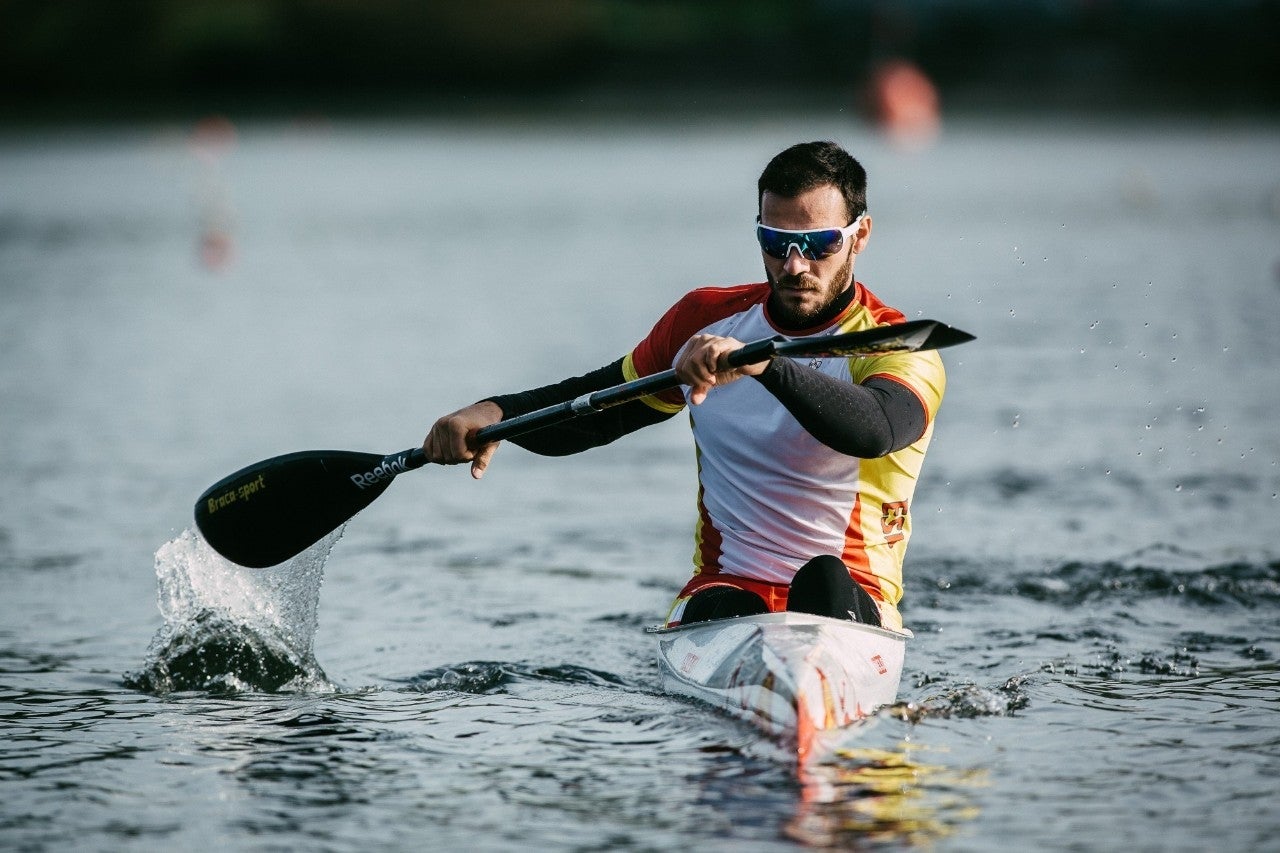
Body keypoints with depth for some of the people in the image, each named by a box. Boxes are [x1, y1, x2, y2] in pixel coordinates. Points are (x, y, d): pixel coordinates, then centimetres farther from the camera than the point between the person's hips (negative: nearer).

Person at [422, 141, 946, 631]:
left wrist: (765, 364, -44)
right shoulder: (705, 319, 13)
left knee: (824, 582, -38)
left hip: (850, 605, -3)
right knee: (720, 615, -34)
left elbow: (874, 429, -27)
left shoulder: (896, 348, -2)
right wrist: (496, 413, 4)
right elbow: (593, 404, 25)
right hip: (724, 591, 3)